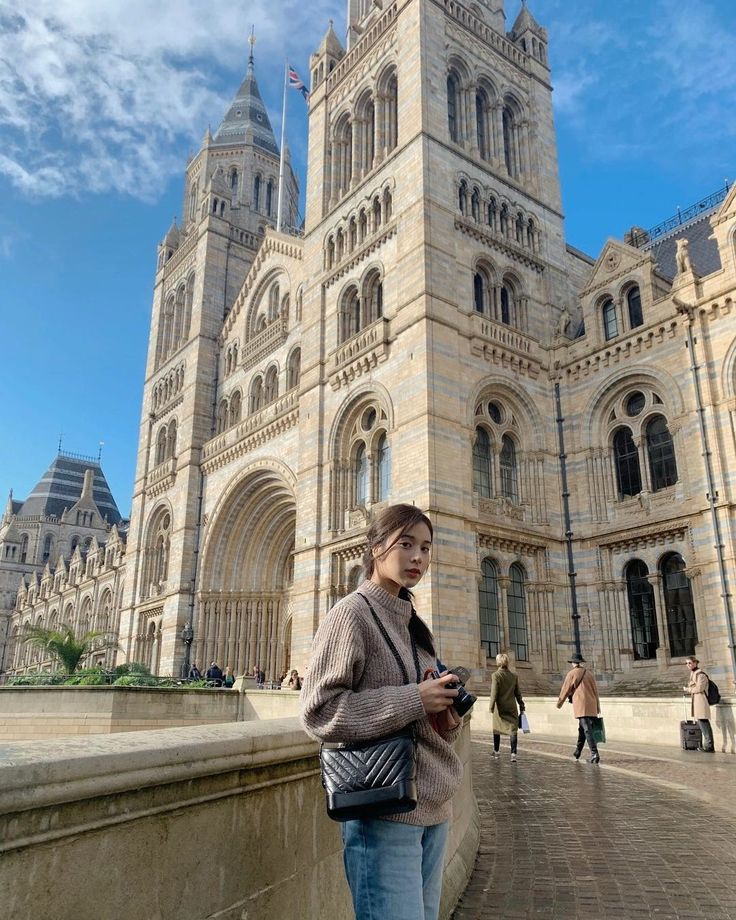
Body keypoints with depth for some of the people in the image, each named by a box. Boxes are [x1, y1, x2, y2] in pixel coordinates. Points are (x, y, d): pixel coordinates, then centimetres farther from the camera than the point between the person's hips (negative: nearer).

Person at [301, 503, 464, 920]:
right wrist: (412, 701, -20)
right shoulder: (353, 613, -11)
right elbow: (319, 712, -18)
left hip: (433, 810, 8)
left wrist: (449, 719, -3)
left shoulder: (416, 625, 12)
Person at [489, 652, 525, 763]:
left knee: (497, 729, 14)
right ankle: (513, 754, -11)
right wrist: (521, 705, 18)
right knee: (513, 729, 0)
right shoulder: (514, 675, 3)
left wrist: (491, 706, -9)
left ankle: (496, 752, 25)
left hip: (500, 707, -2)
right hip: (512, 707, 2)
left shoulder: (496, 675, -9)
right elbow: (517, 692, 9)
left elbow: (494, 692, -13)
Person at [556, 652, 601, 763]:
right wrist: (598, 707, 20)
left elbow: (565, 690, 2)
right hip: (591, 706, 6)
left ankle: (594, 754, -23)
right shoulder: (589, 673, 14)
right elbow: (595, 690, 15)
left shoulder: (572, 673, -3)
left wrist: (559, 703, 15)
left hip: (581, 705, -6)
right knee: (582, 729, 18)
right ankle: (577, 752, 28)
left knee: (587, 730, -12)